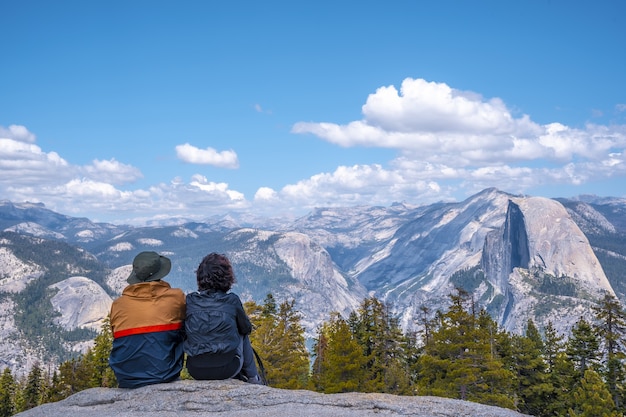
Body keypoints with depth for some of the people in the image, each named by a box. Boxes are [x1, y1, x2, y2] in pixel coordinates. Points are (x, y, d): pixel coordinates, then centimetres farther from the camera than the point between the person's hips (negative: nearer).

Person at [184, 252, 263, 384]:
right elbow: (246, 328, 8)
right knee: (243, 335, 26)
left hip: (195, 371, 2)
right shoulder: (232, 300, -7)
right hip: (227, 369, -2)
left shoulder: (189, 301, -3)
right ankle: (253, 378, 37)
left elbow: (184, 333, 10)